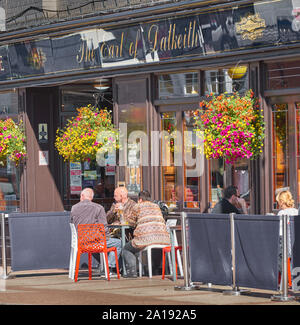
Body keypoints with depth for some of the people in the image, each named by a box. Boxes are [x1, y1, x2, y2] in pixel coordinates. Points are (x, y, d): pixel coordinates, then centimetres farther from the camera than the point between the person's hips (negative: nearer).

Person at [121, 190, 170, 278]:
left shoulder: (137, 207, 11)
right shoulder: (156, 206, 23)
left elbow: (134, 221, 26)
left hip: (145, 239, -5)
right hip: (163, 239, 5)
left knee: (126, 249, 16)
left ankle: (132, 271, -3)